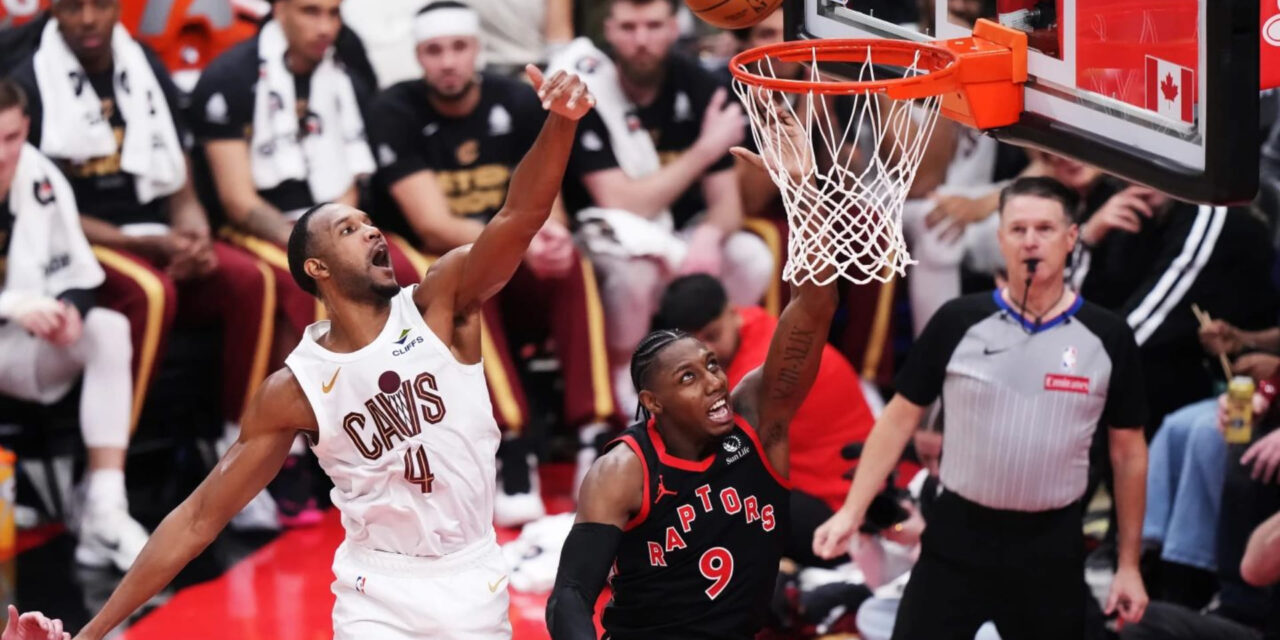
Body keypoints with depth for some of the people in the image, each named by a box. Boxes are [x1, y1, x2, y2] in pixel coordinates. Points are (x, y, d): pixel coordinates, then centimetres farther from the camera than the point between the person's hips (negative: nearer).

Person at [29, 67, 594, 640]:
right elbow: (200, 517, -5)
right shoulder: (294, 391, -9)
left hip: (476, 589, 2)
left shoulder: (441, 304, -8)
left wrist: (559, 121, -44)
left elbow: (520, 217, -25)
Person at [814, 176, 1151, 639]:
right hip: (956, 536, 0)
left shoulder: (1107, 338, -2)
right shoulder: (957, 322, -4)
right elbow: (901, 417, 3)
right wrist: (852, 511, -4)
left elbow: (1128, 451, 5)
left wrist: (1128, 564, 5)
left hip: (1051, 546, 1)